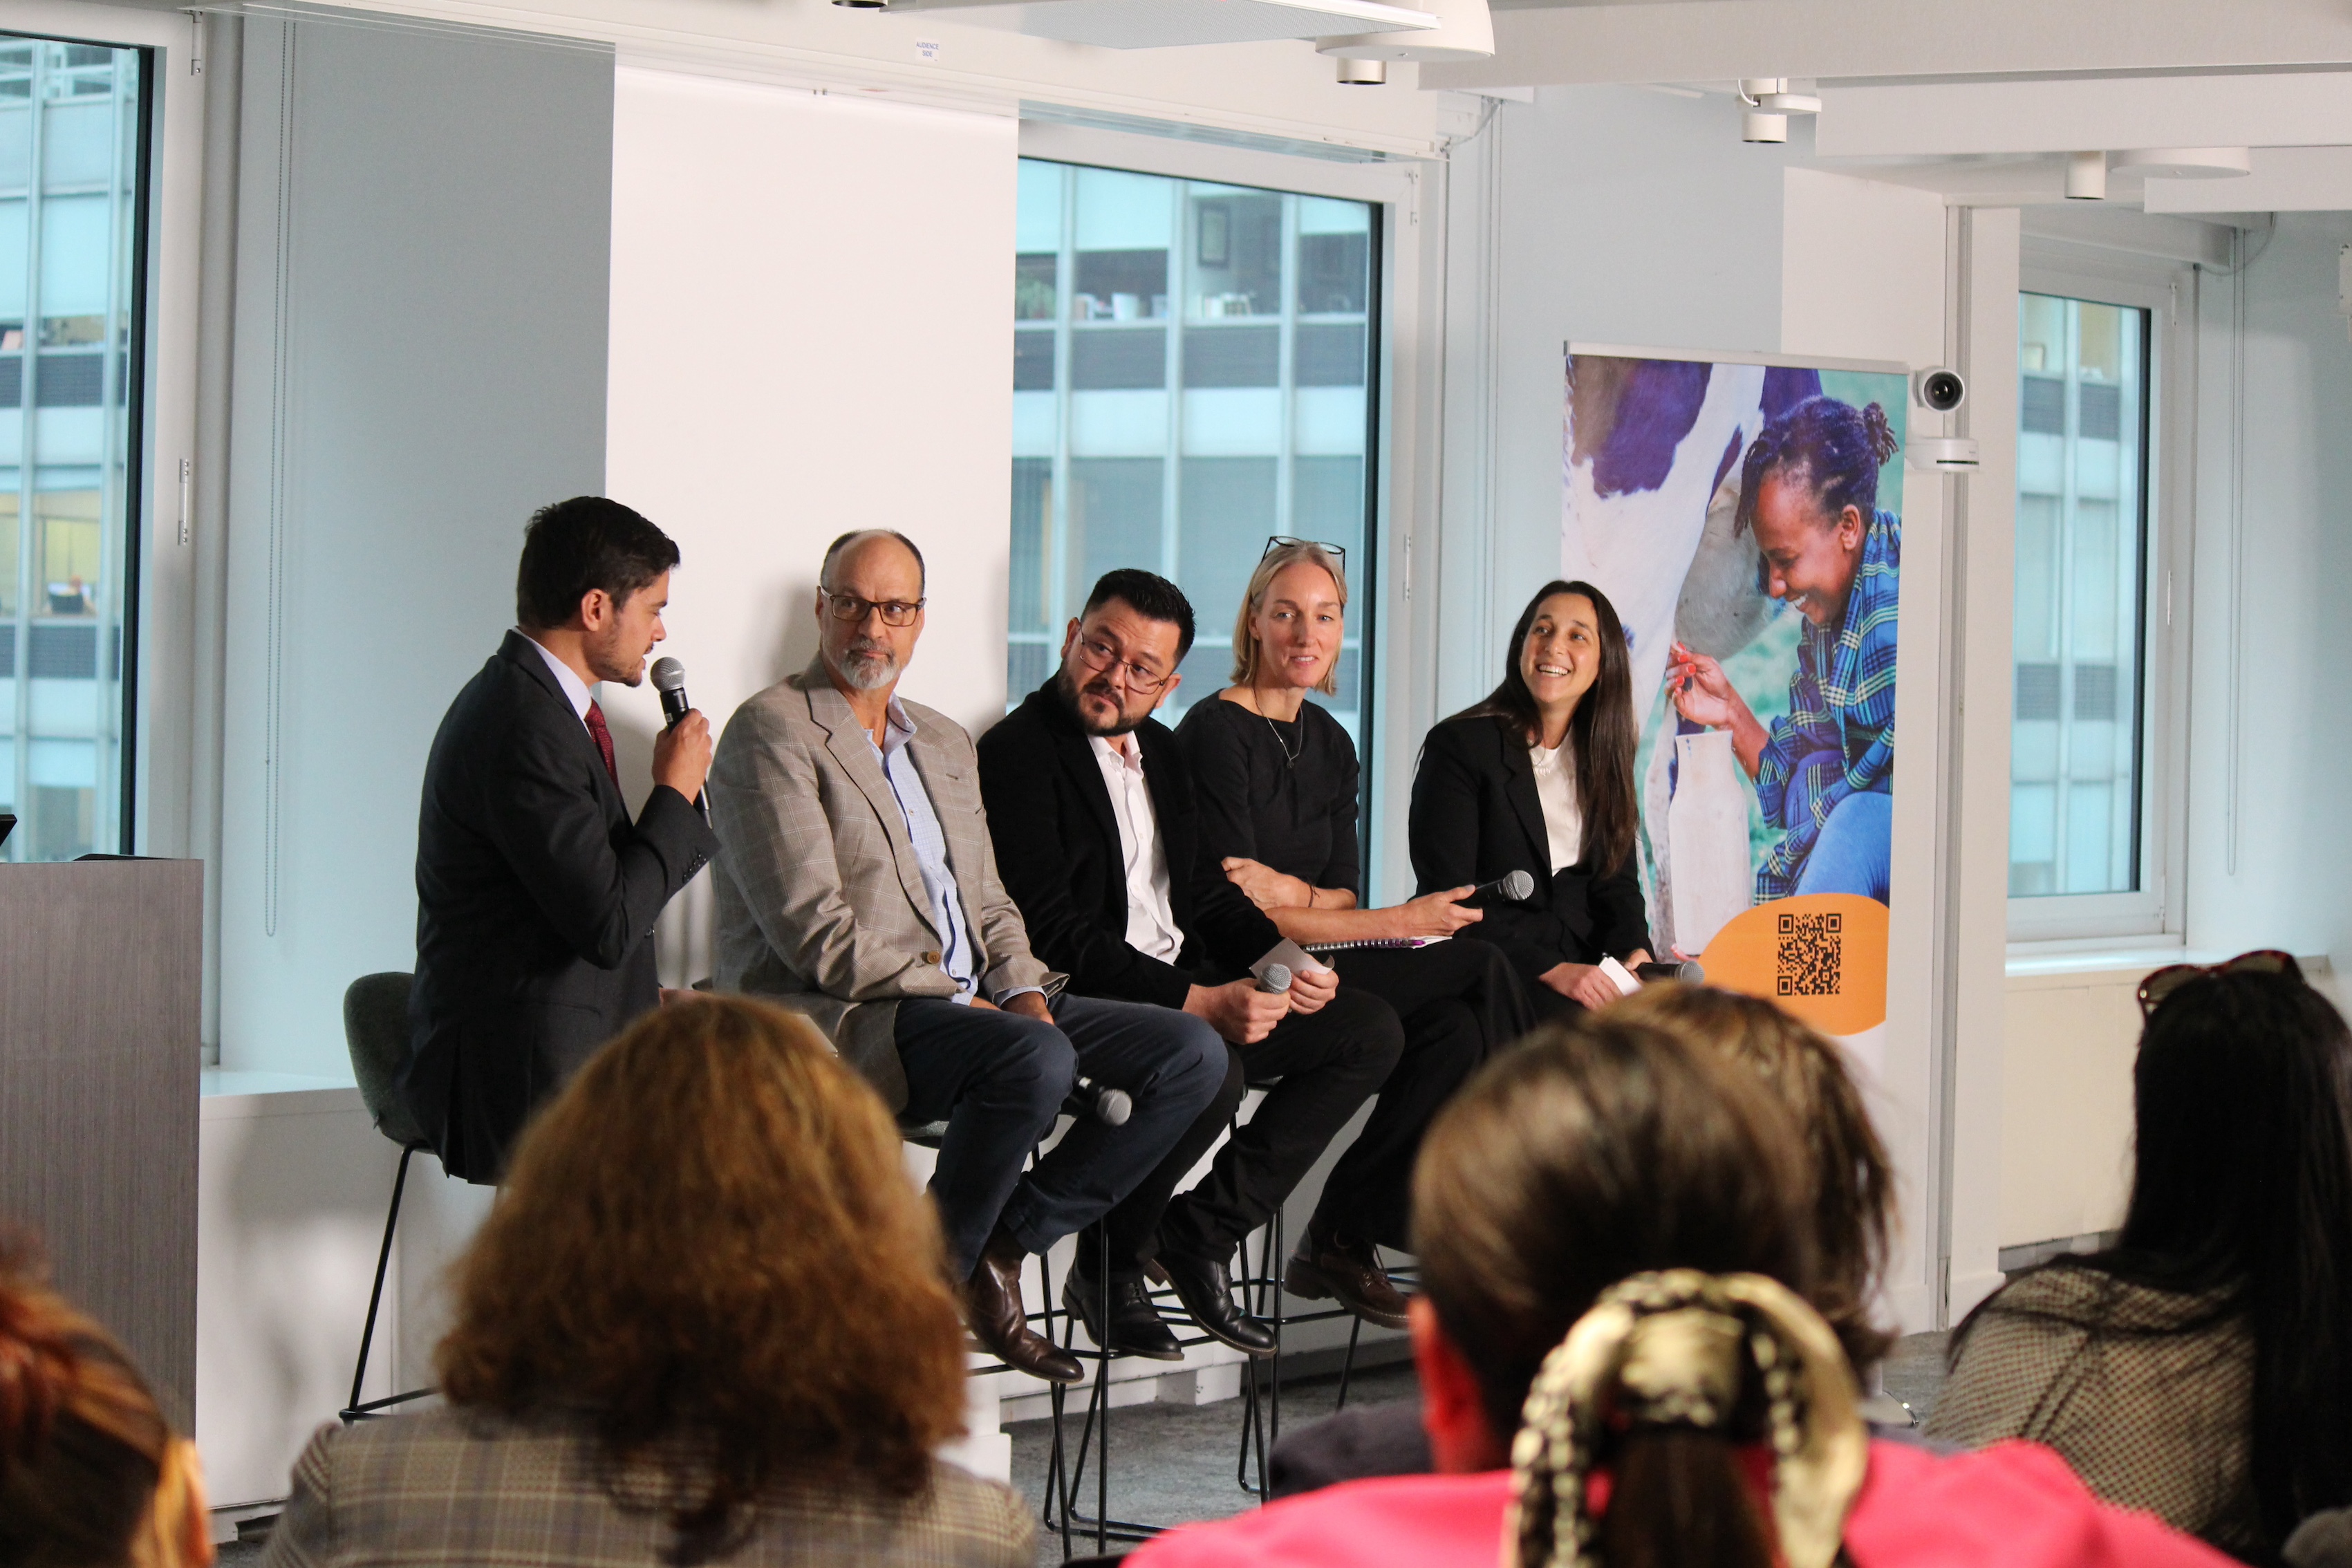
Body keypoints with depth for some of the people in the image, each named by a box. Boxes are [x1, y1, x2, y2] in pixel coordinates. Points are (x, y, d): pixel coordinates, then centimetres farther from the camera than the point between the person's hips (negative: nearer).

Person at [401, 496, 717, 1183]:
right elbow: (608, 925, -21)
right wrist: (676, 792, -8)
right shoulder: (524, 728, -18)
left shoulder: (535, 700, 16)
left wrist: (650, 999, 10)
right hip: (520, 1079, -10)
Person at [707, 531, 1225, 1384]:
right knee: (1037, 1060, -36)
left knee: (1193, 1053, -5)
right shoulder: (771, 733, -6)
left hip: (970, 1004, 9)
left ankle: (1001, 1243, -3)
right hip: (838, 1021, -9)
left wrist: (1021, 991, 0)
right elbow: (817, 934, -15)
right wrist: (959, 1000, -15)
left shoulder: (944, 742, 22)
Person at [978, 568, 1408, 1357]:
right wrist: (1198, 1001, -26)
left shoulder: (1160, 750, 18)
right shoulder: (1017, 753, -10)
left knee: (1371, 1030, -1)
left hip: (1188, 982, 9)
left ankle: (1204, 1230, -5)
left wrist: (1281, 959, 0)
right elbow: (1052, 931, -19)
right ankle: (1109, 1263, -12)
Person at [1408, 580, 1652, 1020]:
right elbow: (1448, 896, -10)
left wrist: (1635, 951, -10)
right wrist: (1551, 969, -20)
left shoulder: (1603, 754, 14)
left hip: (1583, 960, 5)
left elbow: (1616, 878, 13)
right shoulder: (1458, 745, -4)